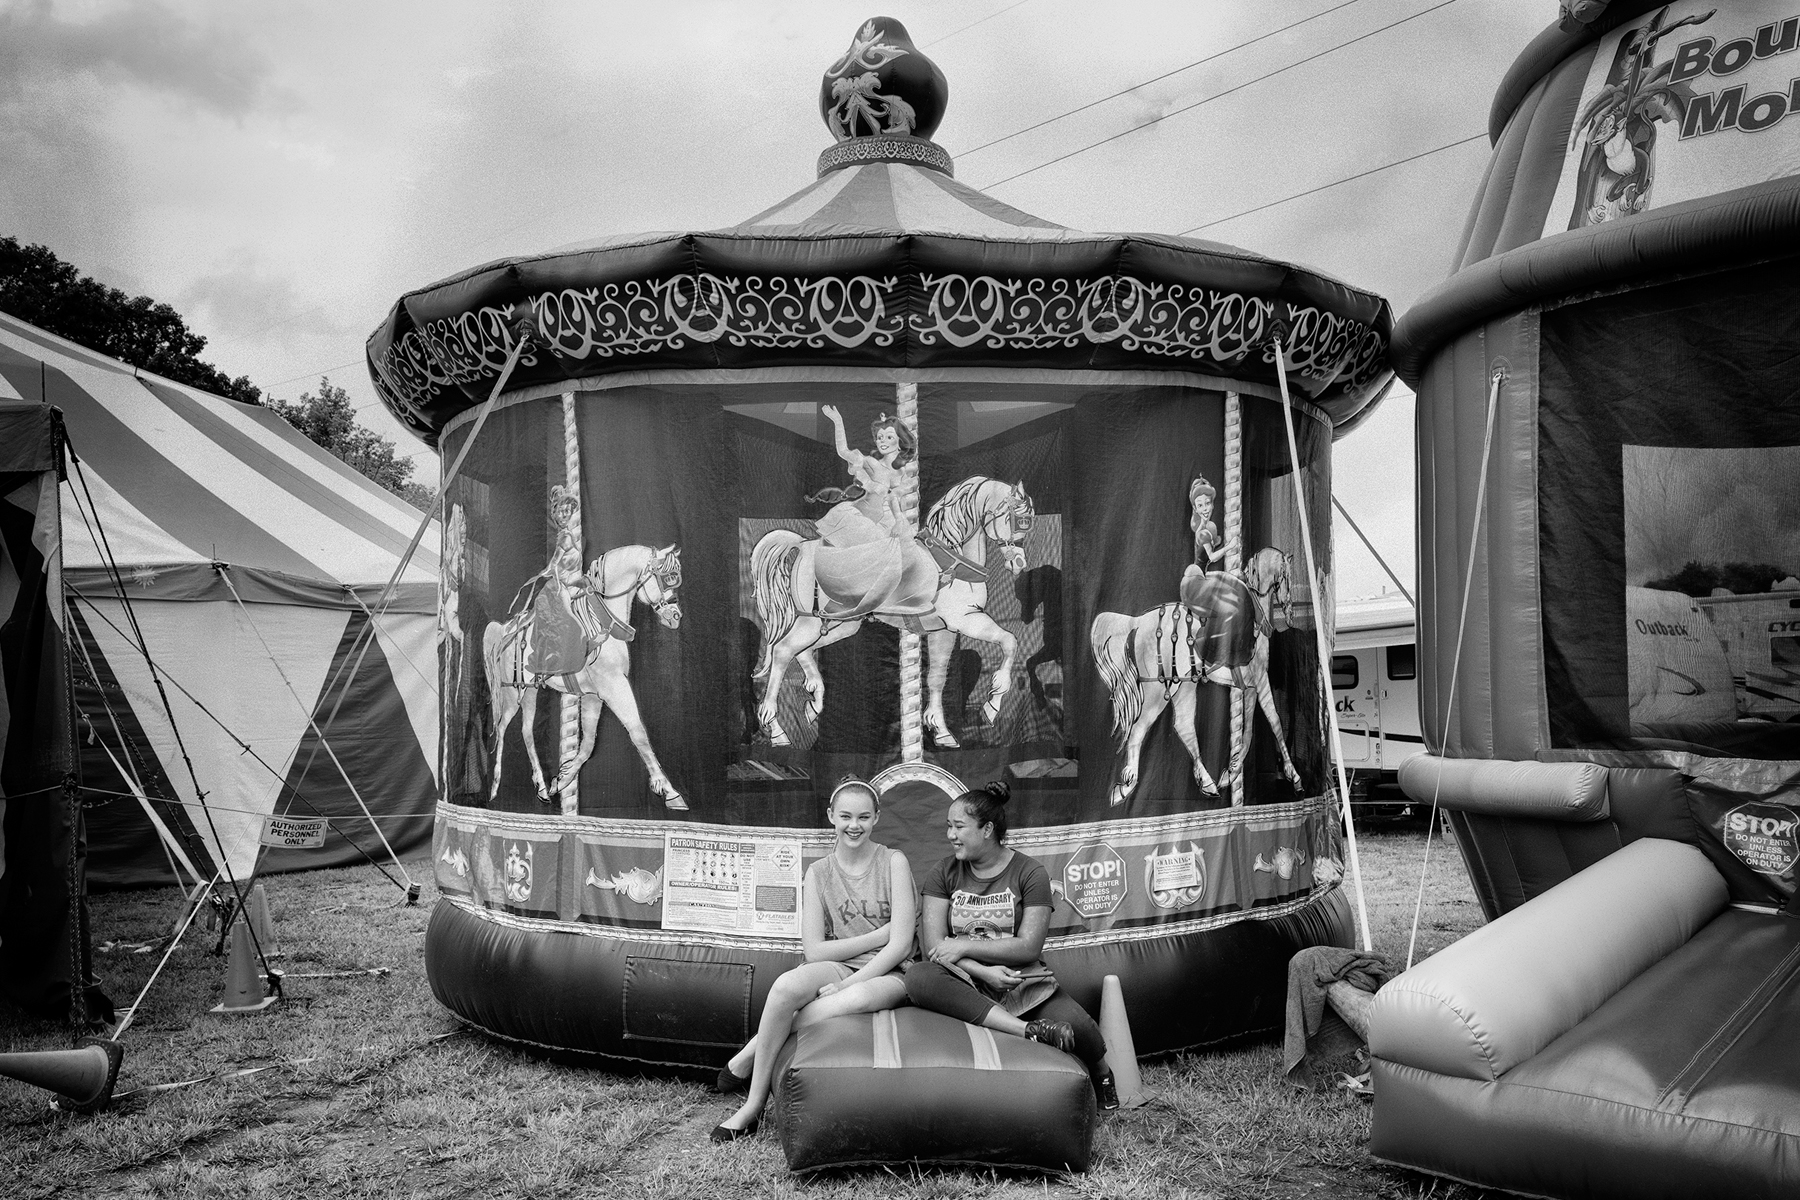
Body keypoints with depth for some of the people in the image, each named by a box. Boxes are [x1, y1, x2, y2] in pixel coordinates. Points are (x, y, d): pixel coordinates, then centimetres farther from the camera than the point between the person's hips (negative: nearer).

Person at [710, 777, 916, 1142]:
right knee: (787, 985, -33)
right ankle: (753, 1105, -19)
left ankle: (749, 1055, -23)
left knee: (860, 997, -39)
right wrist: (878, 935, -9)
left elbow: (900, 944, -9)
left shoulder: (893, 862, -1)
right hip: (838, 967, 2)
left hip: (887, 975, -2)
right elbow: (814, 950, -2)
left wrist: (845, 985, -17)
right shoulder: (819, 872, 7)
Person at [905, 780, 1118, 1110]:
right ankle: (1027, 1029, -37)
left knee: (1076, 1026, -29)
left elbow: (1029, 947, -8)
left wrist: (965, 946, -13)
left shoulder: (1030, 872, 1)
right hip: (965, 982, 1)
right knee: (918, 977, -32)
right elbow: (933, 945, -4)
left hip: (1022, 979, -1)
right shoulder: (944, 873, 6)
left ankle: (1102, 1076, 9)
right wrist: (984, 972, -18)